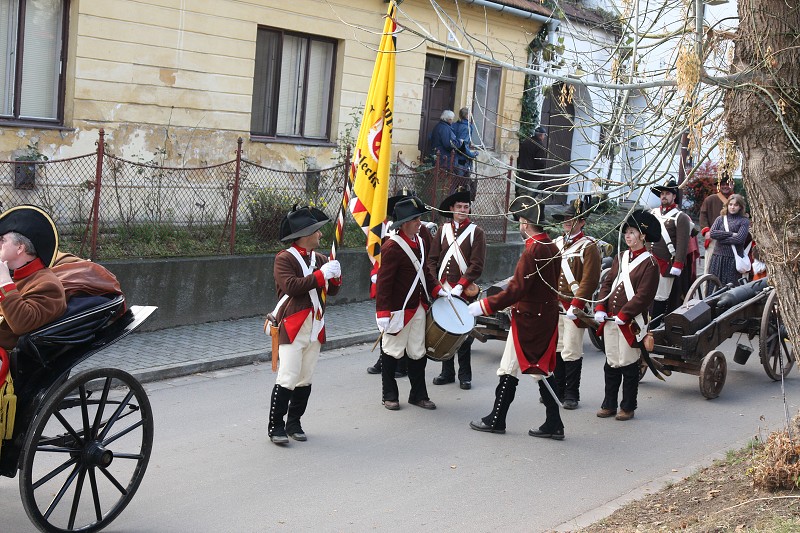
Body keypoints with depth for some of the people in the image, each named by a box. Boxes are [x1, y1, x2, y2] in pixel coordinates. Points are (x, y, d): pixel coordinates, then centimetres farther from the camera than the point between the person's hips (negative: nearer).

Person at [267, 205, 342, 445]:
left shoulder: (320, 259, 14)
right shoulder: (284, 258, -7)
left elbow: (332, 291, 15)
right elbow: (291, 286, -21)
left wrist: (335, 276, -7)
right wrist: (321, 274, -21)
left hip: (315, 327, 7)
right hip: (292, 326, -7)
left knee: (305, 379, 9)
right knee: (288, 378, -9)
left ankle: (294, 423, 19)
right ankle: (276, 426, -1)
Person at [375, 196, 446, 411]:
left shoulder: (419, 242, 7)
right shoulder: (392, 247, -19)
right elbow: (384, 281, -19)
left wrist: (437, 290, 7)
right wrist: (382, 313, -22)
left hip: (417, 307, 8)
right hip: (398, 310, -8)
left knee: (418, 353, 13)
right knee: (392, 352, 6)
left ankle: (418, 395, 23)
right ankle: (390, 396, 18)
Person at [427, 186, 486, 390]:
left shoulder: (476, 232, -1)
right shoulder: (443, 230, 9)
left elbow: (477, 265, -9)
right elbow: (432, 259, 7)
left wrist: (460, 286, -16)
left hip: (464, 291, -3)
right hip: (443, 290, 3)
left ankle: (464, 375, 11)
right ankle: (447, 372, 19)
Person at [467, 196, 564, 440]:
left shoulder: (532, 251, -20)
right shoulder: (552, 247, 8)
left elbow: (516, 290, -24)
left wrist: (484, 306, -19)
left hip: (528, 319, -9)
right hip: (547, 318, 9)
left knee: (509, 370, 3)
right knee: (543, 370, 12)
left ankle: (496, 420, 13)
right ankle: (553, 424, 13)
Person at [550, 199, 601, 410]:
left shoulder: (589, 247, -7)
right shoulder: (557, 243, 13)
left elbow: (589, 281, -14)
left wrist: (576, 305, -20)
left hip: (573, 308, -6)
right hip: (553, 306, 6)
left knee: (571, 352, -2)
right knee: (555, 349, 11)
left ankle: (571, 395, 7)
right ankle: (557, 391, 21)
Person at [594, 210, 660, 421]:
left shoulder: (649, 263, -8)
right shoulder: (620, 257, 12)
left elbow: (644, 295, -14)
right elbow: (607, 283, 12)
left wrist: (623, 315, -17)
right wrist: (600, 308, -1)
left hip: (631, 323, -6)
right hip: (610, 320, 6)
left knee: (628, 365, 2)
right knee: (611, 364, 11)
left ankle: (628, 408, 13)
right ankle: (609, 405, 20)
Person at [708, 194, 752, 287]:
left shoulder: (744, 221, 3)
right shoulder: (720, 219, 12)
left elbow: (740, 239, -10)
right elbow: (712, 233, -3)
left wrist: (720, 238, -5)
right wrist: (731, 234, -9)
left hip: (734, 259, -3)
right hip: (718, 258, 3)